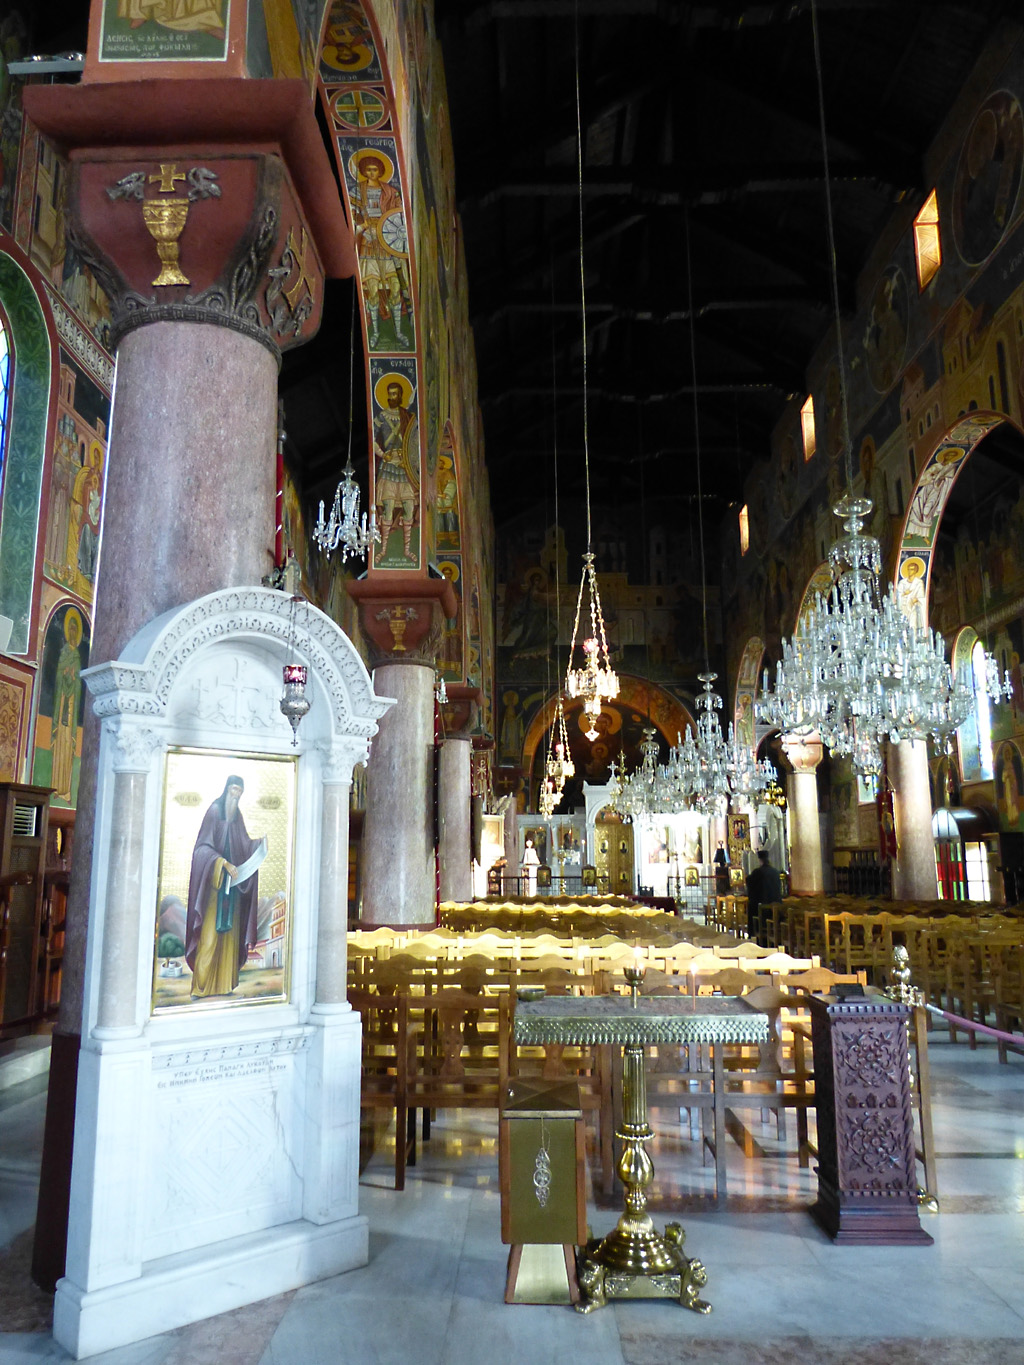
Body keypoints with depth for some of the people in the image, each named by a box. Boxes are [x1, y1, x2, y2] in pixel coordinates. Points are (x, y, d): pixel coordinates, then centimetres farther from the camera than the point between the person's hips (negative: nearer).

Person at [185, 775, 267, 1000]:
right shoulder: (214, 811, -8)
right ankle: (201, 986, -1)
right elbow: (204, 846, -12)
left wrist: (259, 843, -2)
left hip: (233, 883, 7)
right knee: (210, 933, -6)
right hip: (214, 881, -7)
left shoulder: (237, 816, 12)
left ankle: (224, 983, 13)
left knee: (230, 932, 7)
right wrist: (223, 864, -21)